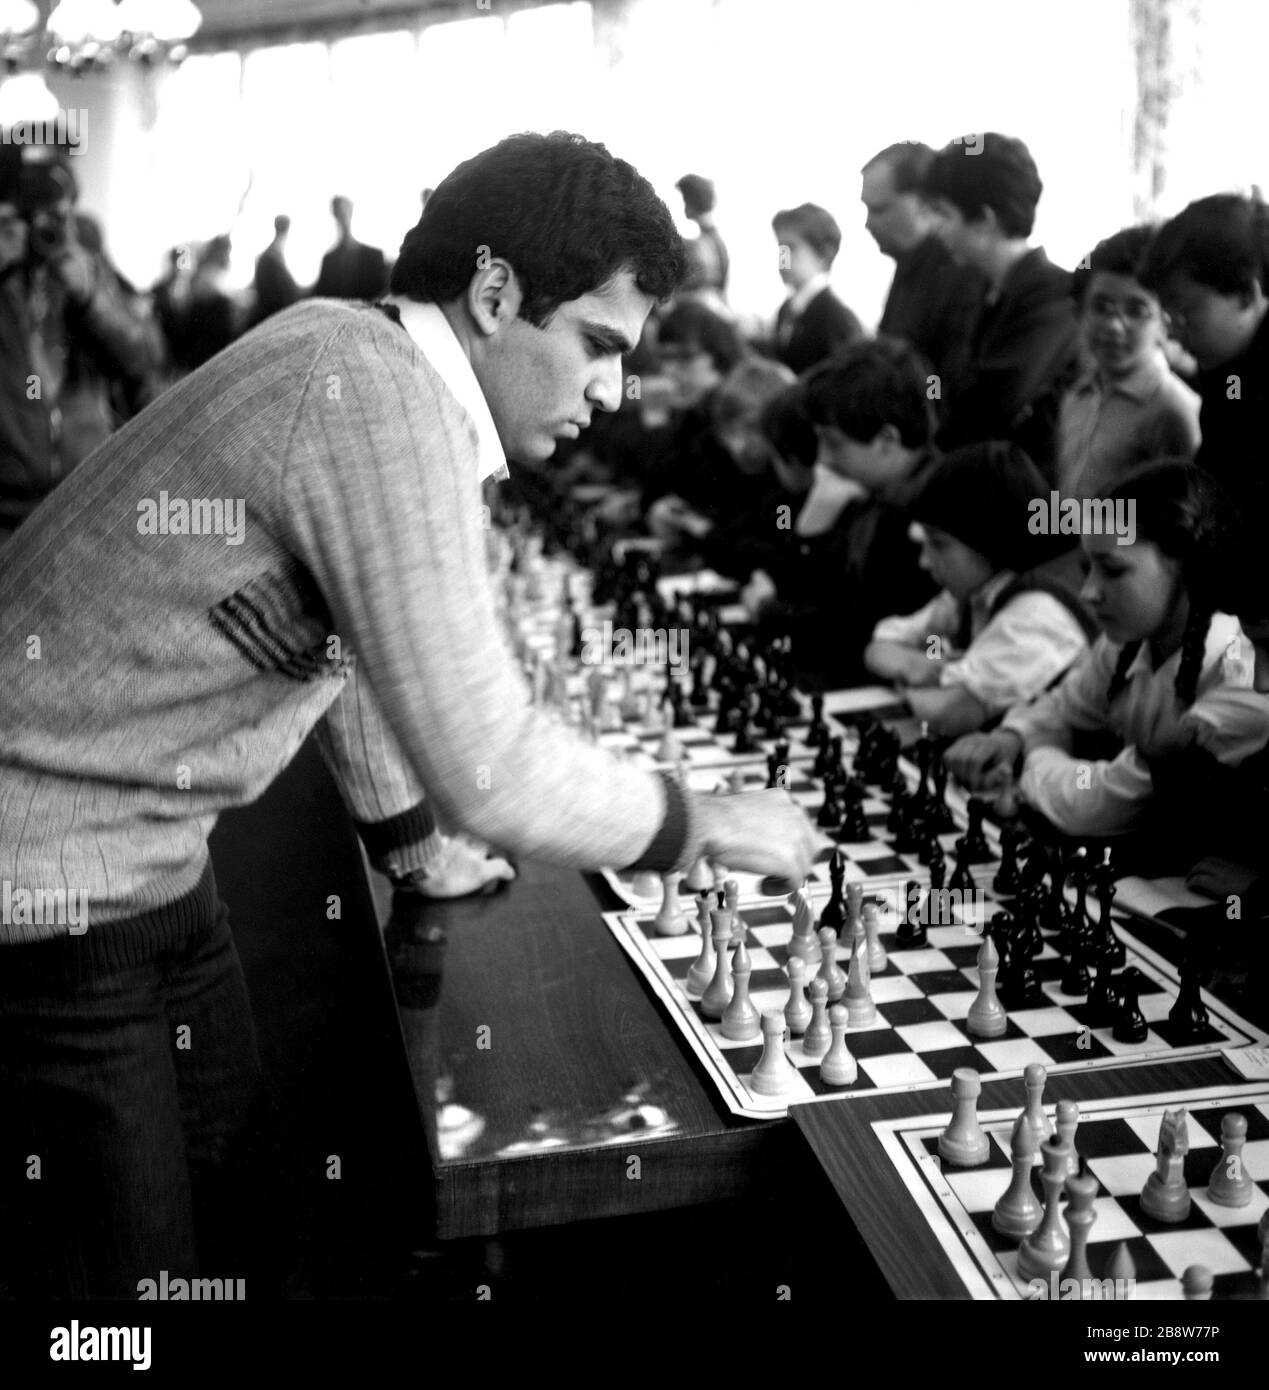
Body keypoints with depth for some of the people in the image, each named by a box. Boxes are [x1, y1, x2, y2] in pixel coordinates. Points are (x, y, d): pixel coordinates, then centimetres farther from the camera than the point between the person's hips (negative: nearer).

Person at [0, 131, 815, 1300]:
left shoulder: (355, 353, 4)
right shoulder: (383, 400, -26)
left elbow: (365, 633, 17)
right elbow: (489, 772, -29)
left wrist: (411, 832, 23)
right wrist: (709, 824, -14)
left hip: (139, 840, 10)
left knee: (226, 1127, 21)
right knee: (129, 1263, 1)